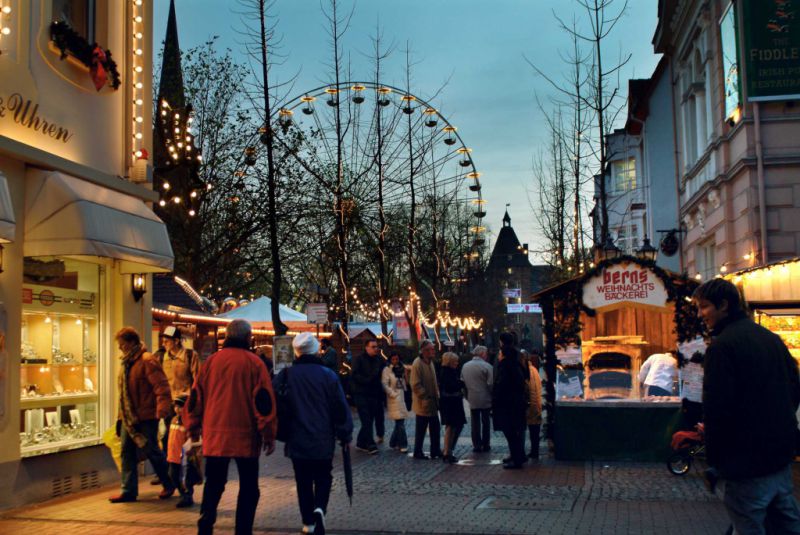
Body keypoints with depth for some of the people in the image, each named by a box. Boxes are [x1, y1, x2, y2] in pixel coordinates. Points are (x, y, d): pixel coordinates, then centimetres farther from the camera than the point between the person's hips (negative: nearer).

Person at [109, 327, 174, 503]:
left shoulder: (147, 361, -15)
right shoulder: (127, 363, 13)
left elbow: (161, 386, -22)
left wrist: (162, 409, -30)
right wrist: (121, 416, 19)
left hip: (146, 418, -8)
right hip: (129, 417, 8)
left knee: (152, 451, 2)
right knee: (127, 453, 7)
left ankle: (169, 485, 20)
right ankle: (129, 491, 14)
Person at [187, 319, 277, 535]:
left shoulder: (211, 361, 5)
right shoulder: (254, 363, -4)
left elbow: (196, 397, 10)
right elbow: (264, 401, -8)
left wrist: (194, 428, 20)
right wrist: (269, 435, -3)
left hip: (214, 436, 3)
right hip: (245, 436, -3)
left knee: (213, 485, 14)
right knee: (248, 488, 8)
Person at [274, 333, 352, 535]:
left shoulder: (286, 374, -5)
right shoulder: (328, 375, -6)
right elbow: (341, 408, -5)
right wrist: (345, 434, 6)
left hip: (297, 441, 1)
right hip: (323, 441, -1)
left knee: (303, 482, 13)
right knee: (323, 478, 13)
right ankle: (319, 508, -11)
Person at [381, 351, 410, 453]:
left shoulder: (401, 369, 14)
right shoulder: (387, 370, -6)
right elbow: (385, 384, -13)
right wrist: (393, 394, -16)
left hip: (402, 397, 7)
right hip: (394, 399, -7)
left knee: (400, 422, 9)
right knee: (400, 422, -9)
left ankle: (394, 443, 20)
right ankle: (403, 445, -5)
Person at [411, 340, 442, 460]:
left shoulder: (430, 362, 11)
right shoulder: (417, 364, -17)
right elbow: (416, 385, -21)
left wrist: (436, 395, 12)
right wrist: (426, 396, -18)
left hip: (432, 403, 8)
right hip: (423, 404, -8)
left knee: (435, 427, 13)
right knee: (421, 429, 3)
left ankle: (435, 451, 22)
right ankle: (418, 452, 14)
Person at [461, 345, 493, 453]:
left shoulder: (465, 366, 3)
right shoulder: (487, 366, -13)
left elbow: (462, 382, 7)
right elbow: (491, 384, -15)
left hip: (472, 399, 3)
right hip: (485, 399, -3)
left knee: (475, 424, 8)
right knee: (486, 422, 10)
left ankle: (477, 445, 8)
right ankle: (486, 445, 16)